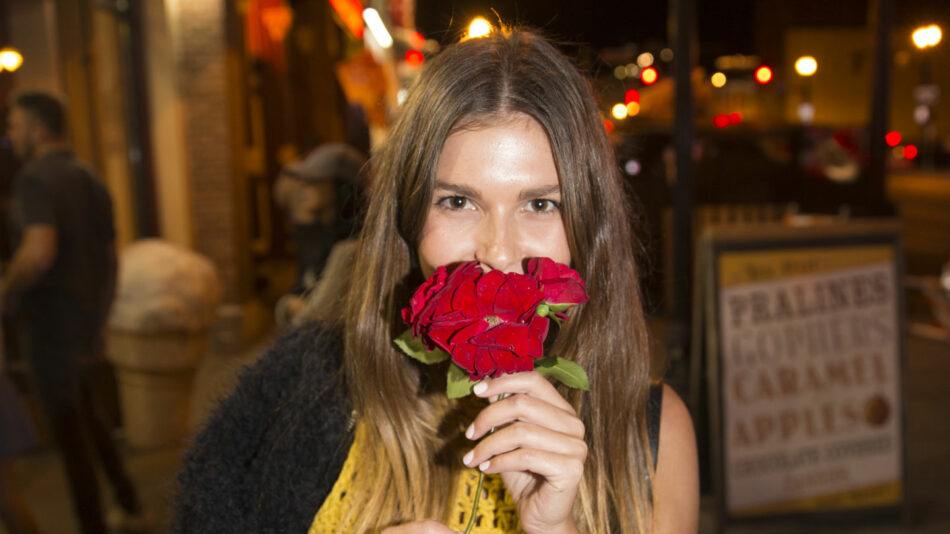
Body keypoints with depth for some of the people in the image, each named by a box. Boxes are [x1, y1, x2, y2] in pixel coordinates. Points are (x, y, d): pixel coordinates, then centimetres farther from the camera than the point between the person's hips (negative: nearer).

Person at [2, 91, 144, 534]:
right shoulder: (90, 180, 10)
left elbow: (40, 251, -33)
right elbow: (111, 256, 16)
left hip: (51, 326, -8)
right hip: (89, 325, 8)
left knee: (68, 429, 6)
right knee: (87, 413, 25)